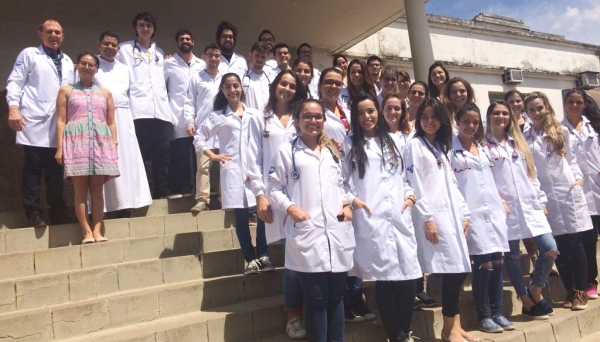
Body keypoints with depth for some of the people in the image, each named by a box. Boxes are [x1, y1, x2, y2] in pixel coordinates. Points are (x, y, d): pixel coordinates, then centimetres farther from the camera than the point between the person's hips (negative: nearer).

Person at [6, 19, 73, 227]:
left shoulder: (67, 62, 21)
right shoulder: (29, 54, 9)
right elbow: (15, 82, 1)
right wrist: (13, 108, -12)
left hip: (59, 124, 4)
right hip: (34, 122, -4)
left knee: (55, 169, 5)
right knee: (33, 168, -2)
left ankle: (57, 212, 11)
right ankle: (33, 213, 4)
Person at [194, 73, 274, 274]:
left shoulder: (255, 114, 13)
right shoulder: (217, 116, 10)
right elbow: (199, 139, 11)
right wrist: (213, 156, -1)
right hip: (233, 171, -1)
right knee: (241, 217, 1)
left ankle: (263, 256, 7)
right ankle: (250, 259, 10)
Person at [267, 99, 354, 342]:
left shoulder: (332, 151, 19)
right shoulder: (286, 151, 3)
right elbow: (274, 189, 0)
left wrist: (346, 204, 5)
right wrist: (289, 208, -16)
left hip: (337, 232, 5)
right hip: (307, 234, -4)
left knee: (335, 296, 12)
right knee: (316, 298, -1)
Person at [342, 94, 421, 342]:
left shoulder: (393, 141, 21)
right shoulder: (350, 145, 9)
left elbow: (404, 175, 22)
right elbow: (341, 181, 4)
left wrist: (410, 194, 6)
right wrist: (351, 199, -12)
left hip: (400, 216, 4)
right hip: (370, 219, -3)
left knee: (408, 276, 0)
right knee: (384, 278, -3)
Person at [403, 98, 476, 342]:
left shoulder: (442, 147, 21)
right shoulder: (415, 145, -1)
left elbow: (452, 184, 20)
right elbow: (415, 185, -10)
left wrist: (464, 212, 12)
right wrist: (427, 218, -16)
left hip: (452, 214, 8)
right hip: (433, 215, -7)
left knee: (460, 268, 5)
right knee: (453, 268, -9)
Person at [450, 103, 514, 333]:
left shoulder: (481, 147, 18)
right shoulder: (450, 149, -2)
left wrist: (501, 202, 16)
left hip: (493, 210, 6)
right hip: (471, 213, -6)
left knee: (497, 262, 6)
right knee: (484, 264, -6)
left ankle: (497, 313, 18)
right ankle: (483, 316, 8)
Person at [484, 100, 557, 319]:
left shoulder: (519, 143, 18)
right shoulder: (484, 145, -1)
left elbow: (531, 174, 16)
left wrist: (542, 200, 12)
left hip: (530, 205, 5)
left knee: (550, 249, -2)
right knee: (512, 255, 3)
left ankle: (536, 291, 18)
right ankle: (527, 302, 18)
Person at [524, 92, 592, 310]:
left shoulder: (561, 131, 9)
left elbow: (570, 158, 13)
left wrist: (579, 178, 0)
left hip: (568, 191, 1)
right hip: (545, 196, -1)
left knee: (575, 243, 3)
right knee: (559, 247, 6)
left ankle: (581, 291, 16)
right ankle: (570, 290, 21)